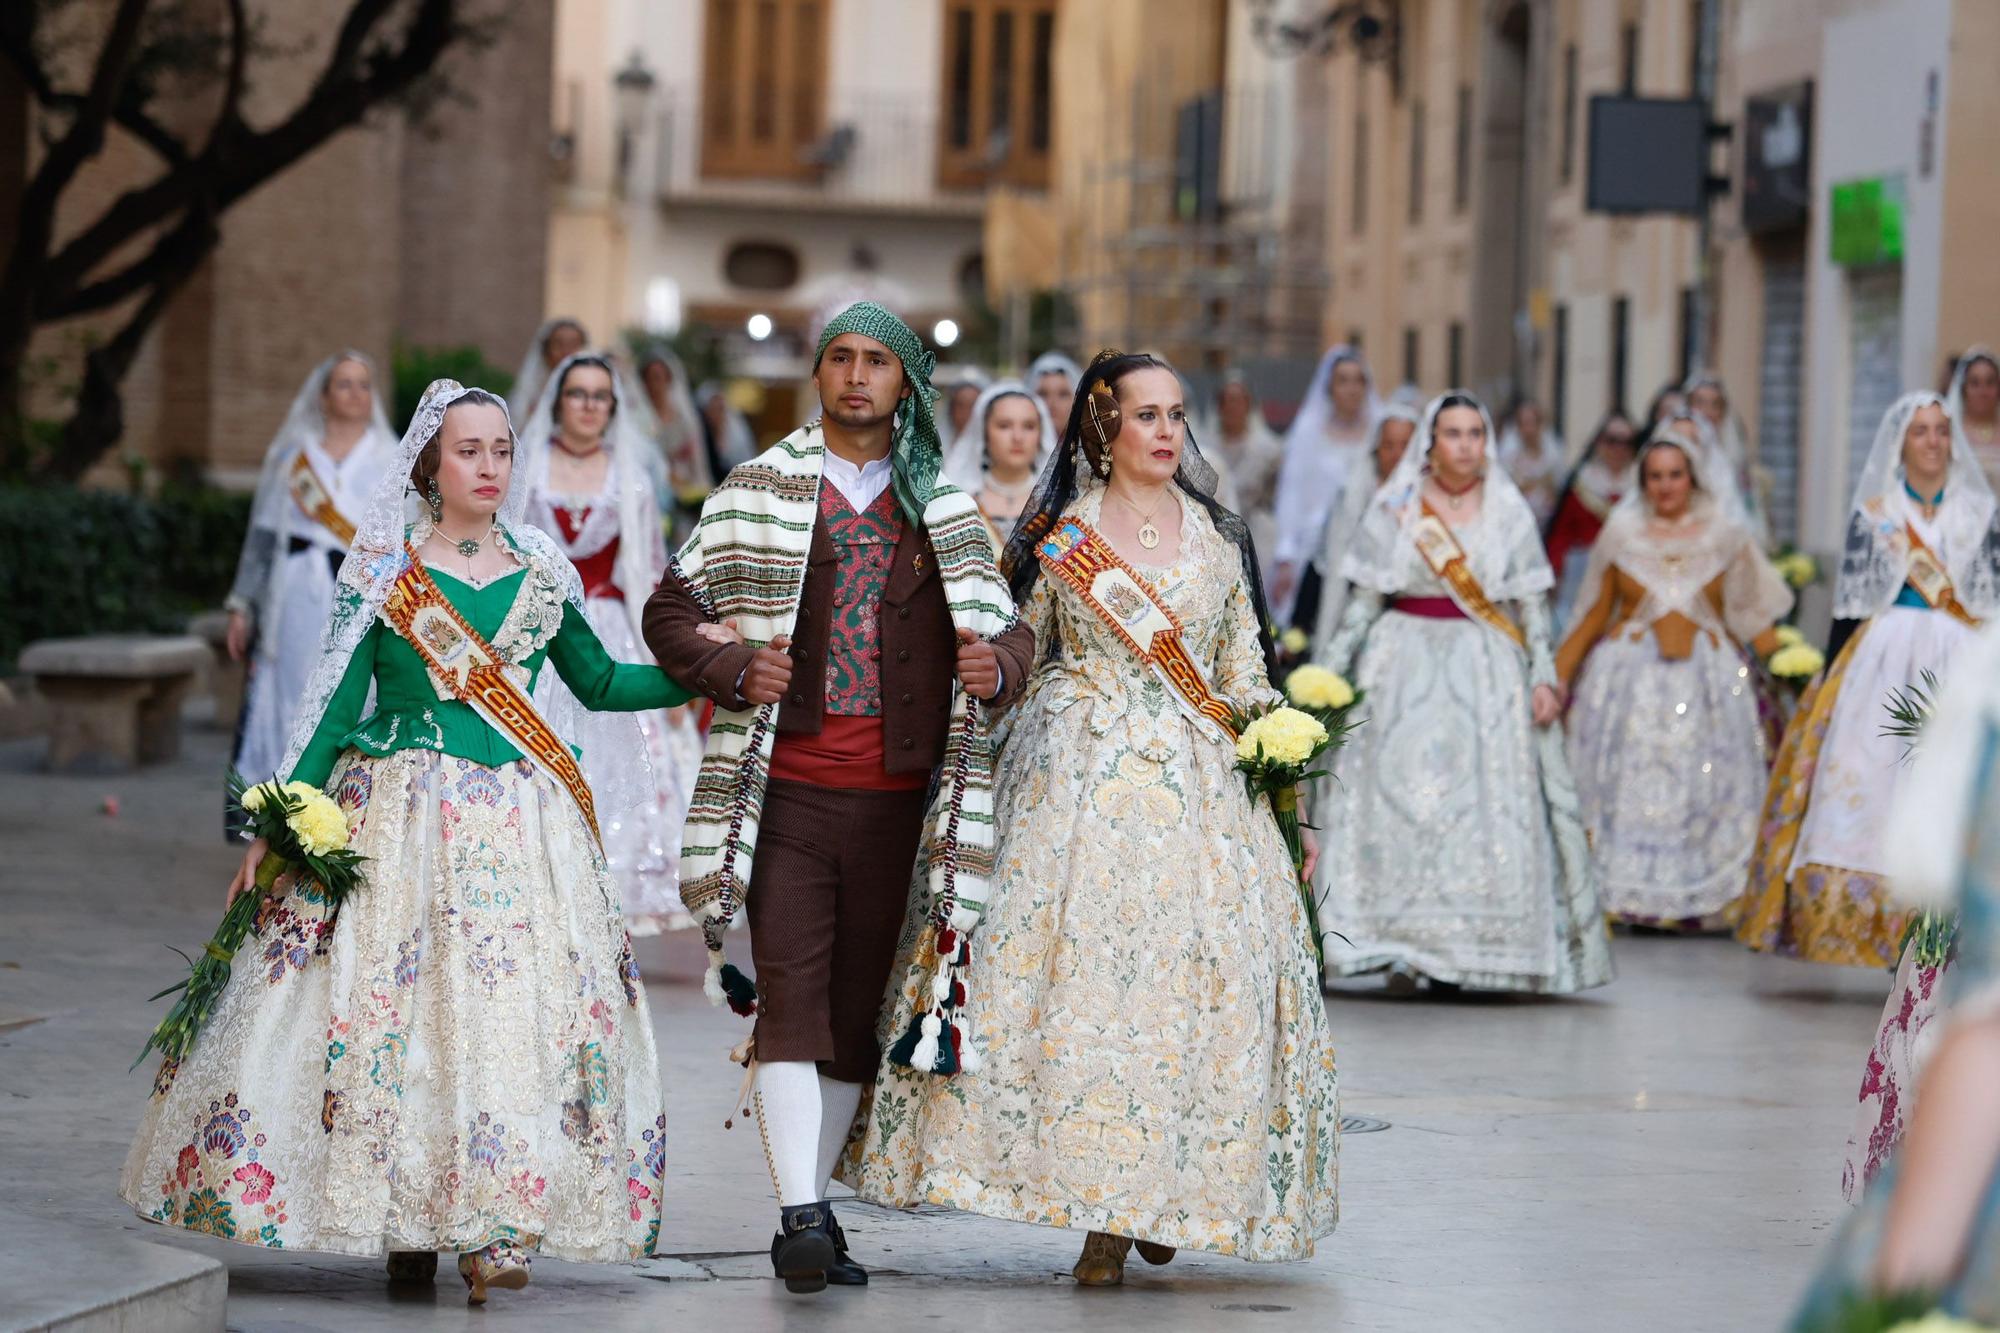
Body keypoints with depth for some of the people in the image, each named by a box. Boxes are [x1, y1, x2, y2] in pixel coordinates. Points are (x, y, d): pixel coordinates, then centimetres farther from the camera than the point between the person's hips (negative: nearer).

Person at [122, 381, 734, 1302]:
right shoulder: (384, 571, 2)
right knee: (386, 1000, -8)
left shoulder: (541, 577, 11)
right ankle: (398, 1217, 2)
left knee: (515, 1001, -8)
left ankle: (487, 1224, -7)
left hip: (518, 827, 2)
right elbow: (336, 703, 1)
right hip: (398, 813, -2)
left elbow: (599, 683, 21)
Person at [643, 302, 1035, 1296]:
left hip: (897, 795, 3)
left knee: (857, 1008, 7)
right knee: (791, 995, -12)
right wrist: (734, 672, -12)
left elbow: (1011, 631, 13)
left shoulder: (946, 511, 13)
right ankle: (802, 1214, -17)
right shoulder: (756, 493, 7)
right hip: (786, 790, -3)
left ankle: (810, 1212, 17)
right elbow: (669, 612, 7)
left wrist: (997, 665, -11)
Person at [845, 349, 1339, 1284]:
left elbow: (1245, 670, 13)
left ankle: (1162, 1198, 10)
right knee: (1079, 963, -10)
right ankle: (1100, 1217, -6)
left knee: (1192, 973, -4)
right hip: (1078, 777, -2)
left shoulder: (1217, 535, 11)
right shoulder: (1060, 530, 5)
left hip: (1197, 785, 2)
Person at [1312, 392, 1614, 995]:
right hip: (1407, 667, 0)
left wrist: (1544, 677, -4)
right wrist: (1330, 669, -1)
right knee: (1400, 801, -7)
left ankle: (1463, 949, -1)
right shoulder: (1396, 509, 5)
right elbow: (1364, 599, 6)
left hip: (1488, 671, 0)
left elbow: (1532, 606, 6)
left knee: (1488, 805, -6)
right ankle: (1401, 947, -4)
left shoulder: (1509, 512, 6)